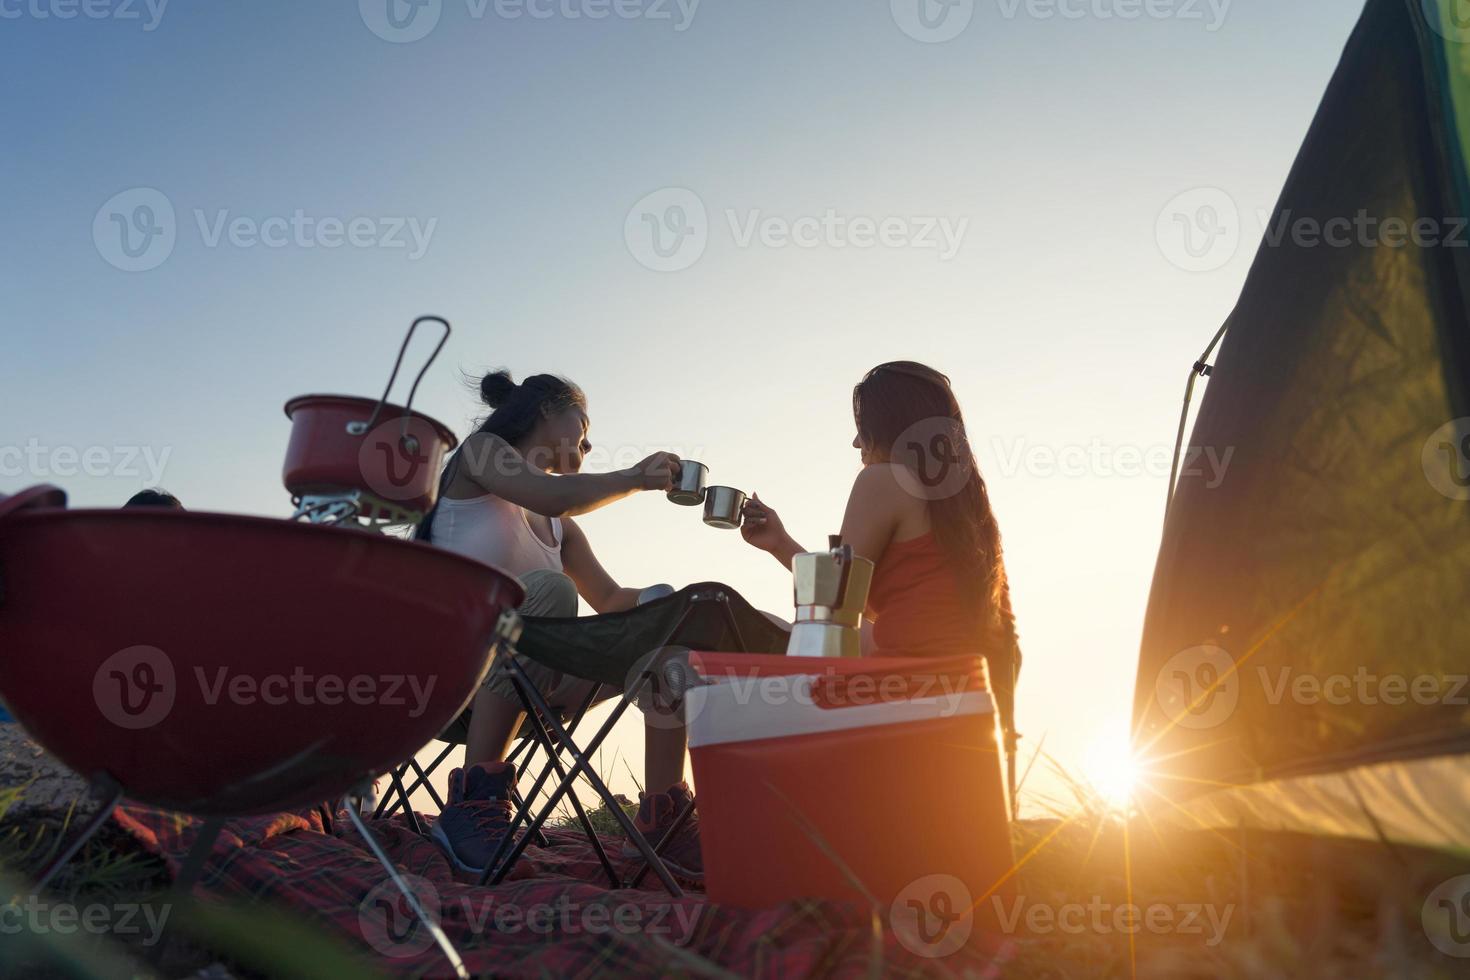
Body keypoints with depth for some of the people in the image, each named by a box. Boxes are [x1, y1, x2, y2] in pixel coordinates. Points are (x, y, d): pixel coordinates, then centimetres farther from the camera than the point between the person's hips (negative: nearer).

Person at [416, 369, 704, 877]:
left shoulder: (560, 528, 21)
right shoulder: (480, 450, 2)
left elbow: (610, 600, 19)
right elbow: (553, 496, -18)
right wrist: (635, 477, -5)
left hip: (524, 679, 7)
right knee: (546, 588, -35)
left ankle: (661, 820, -10)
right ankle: (475, 797, -30)